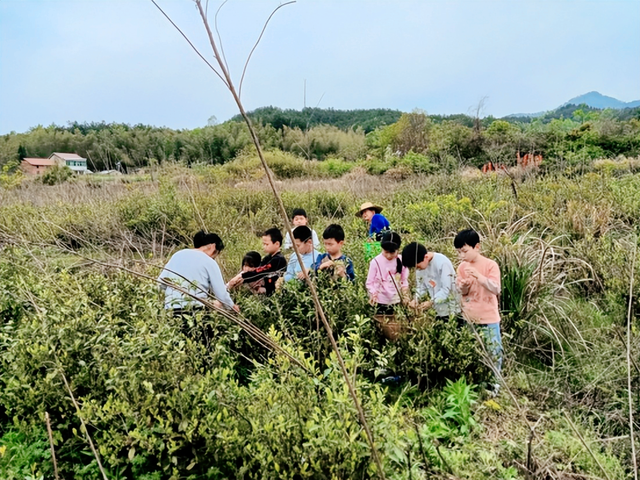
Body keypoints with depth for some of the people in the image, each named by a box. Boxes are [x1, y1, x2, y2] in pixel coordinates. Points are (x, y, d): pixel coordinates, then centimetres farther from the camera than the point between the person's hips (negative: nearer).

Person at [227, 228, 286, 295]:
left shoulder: (279, 259, -14)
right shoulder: (268, 258, 11)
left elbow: (261, 272, -19)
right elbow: (257, 270, 2)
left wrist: (241, 276, -16)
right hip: (267, 292, 8)